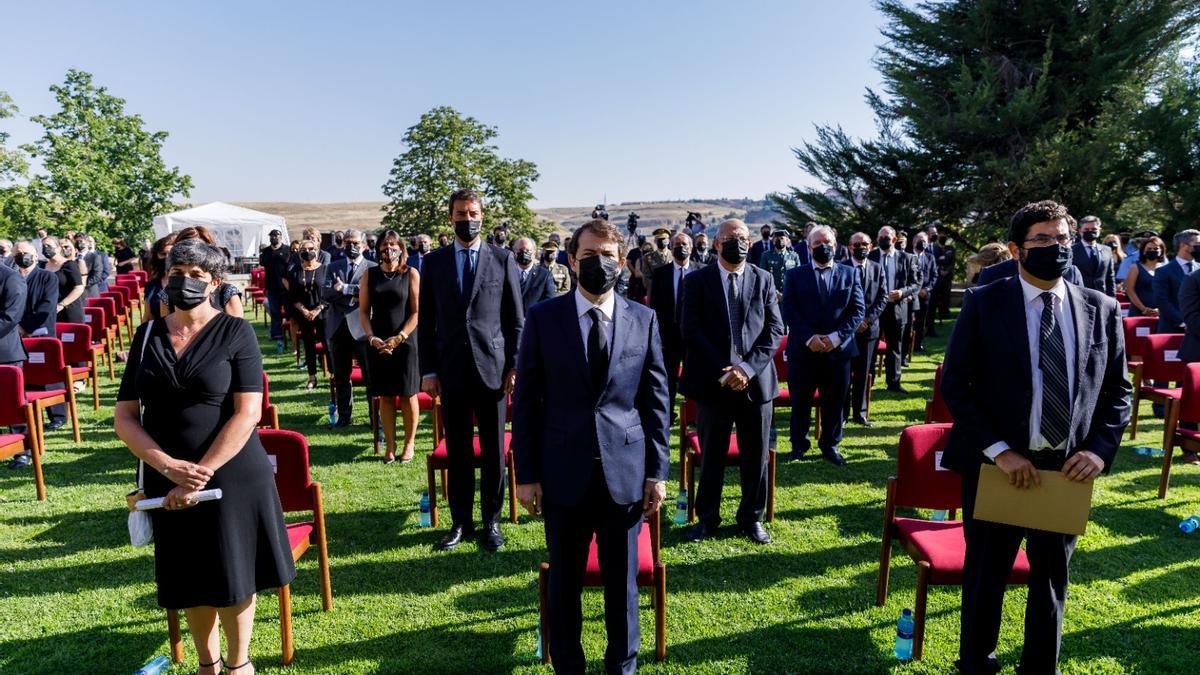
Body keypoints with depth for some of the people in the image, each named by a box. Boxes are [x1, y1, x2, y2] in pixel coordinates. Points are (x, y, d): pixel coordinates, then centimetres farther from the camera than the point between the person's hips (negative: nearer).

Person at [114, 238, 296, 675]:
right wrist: (170, 467, -13)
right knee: (190, 580, 15)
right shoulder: (148, 335, 4)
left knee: (232, 575, 9)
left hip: (232, 477, -3)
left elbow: (247, 413, -13)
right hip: (167, 481, 3)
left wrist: (202, 474, -17)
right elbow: (124, 416, 1)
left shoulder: (235, 332, -6)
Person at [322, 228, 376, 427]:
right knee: (340, 376, 11)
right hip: (338, 327, 4)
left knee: (370, 374, 0)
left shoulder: (372, 268, 3)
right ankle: (344, 416, 22)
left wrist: (345, 288, -14)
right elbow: (325, 293, -1)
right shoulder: (333, 267, 13)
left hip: (362, 327, -4)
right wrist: (353, 297, -13)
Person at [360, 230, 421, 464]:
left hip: (405, 342, -2)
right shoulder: (370, 274, 7)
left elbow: (417, 312, -5)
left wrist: (399, 338, -14)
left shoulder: (411, 274, 0)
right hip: (378, 344, 2)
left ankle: (409, 444, 16)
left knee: (408, 395, 3)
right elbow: (363, 311, 5)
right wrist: (372, 338, -9)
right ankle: (390, 446, 16)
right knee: (385, 397, 7)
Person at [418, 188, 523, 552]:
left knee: (494, 450, 7)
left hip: (493, 368, -1)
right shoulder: (434, 262, 7)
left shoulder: (503, 259, 3)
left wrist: (515, 366, -3)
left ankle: (491, 521, 22)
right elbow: (425, 322, 7)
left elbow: (516, 318, 3)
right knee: (457, 451, 10)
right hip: (451, 369, 1)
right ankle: (461, 521, 23)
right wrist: (428, 370, 2)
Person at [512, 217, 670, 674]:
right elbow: (526, 401, 0)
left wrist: (657, 471, 2)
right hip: (564, 473, 0)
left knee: (622, 579, 14)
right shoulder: (543, 319, -1)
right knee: (564, 580, 14)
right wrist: (526, 474, -2)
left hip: (626, 473, 1)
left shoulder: (643, 320, 2)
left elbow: (655, 399, 4)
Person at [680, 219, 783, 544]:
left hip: (756, 381, 2)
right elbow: (691, 330, -6)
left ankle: (751, 517, 29)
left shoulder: (764, 280, 6)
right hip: (712, 383, -1)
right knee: (711, 456, 10)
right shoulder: (697, 280, 1)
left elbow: (774, 330, 1)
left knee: (756, 456, 11)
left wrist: (748, 368, -13)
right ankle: (706, 517, 27)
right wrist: (723, 371, -15)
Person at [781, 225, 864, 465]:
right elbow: (788, 310, -4)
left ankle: (830, 445, 25)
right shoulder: (795, 275, 4)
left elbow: (858, 310, 2)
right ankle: (799, 444, 24)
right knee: (800, 400, 7)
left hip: (838, 349, 1)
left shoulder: (849, 274, 8)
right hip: (803, 349, -1)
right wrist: (809, 337, -15)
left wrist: (836, 336, -12)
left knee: (835, 401, 9)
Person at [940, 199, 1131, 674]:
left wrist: (1100, 449, -8)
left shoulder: (1102, 309, 3)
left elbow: (1117, 390, 7)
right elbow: (955, 384, -9)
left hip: (1069, 469, 3)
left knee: (1051, 581, 19)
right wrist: (999, 450, -17)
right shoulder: (983, 304, -7)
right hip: (997, 467, -3)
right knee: (985, 578, 13)